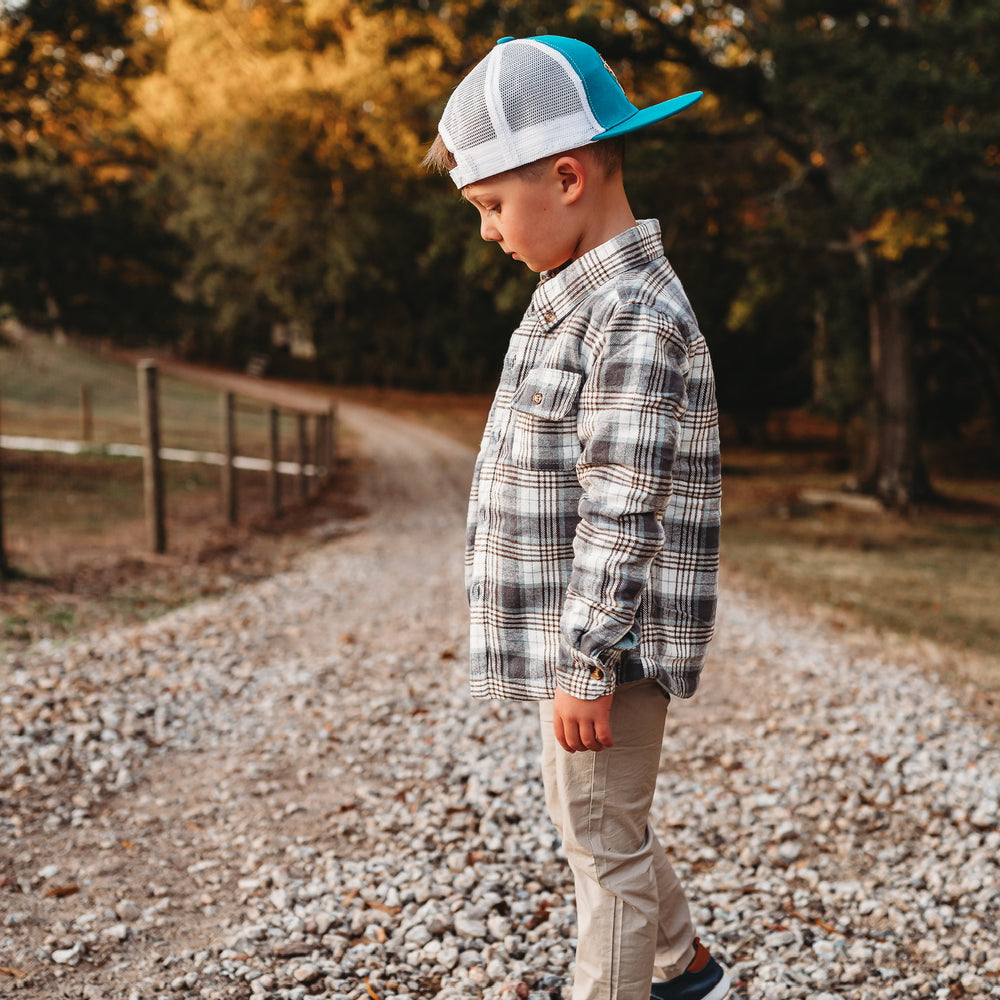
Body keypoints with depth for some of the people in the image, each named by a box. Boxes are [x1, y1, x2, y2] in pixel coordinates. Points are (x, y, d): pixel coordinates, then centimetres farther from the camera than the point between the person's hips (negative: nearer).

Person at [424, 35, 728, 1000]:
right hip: (573, 634, 11)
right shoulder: (574, 297, 11)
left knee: (603, 840, 4)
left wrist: (583, 664, -22)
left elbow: (622, 512, -24)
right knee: (589, 814, 24)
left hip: (609, 642, -11)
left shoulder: (636, 315, -21)